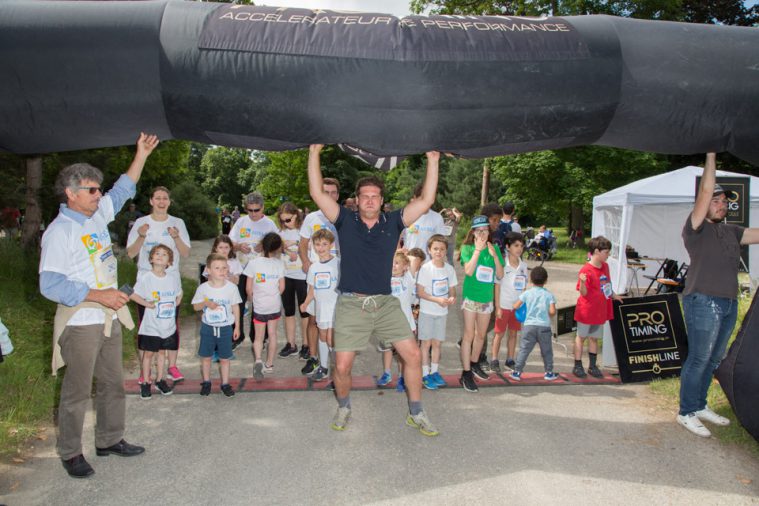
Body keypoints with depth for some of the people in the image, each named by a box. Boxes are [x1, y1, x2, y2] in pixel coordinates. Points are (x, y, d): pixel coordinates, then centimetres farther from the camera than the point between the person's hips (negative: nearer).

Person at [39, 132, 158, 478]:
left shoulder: (97, 215, 7)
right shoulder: (59, 232, -16)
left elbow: (123, 191, 22)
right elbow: (50, 285, -21)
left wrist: (141, 155, 19)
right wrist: (98, 295, -24)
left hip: (109, 318, 8)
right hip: (80, 324, -8)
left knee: (113, 384, 16)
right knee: (77, 391, 4)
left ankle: (110, 440, 31)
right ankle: (70, 453, 20)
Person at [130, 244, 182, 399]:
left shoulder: (173, 279, 0)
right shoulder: (145, 279, -10)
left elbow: (179, 294, 18)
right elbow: (132, 294, -5)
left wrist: (175, 304, 3)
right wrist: (147, 303, -14)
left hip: (168, 324, 3)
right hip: (151, 325, -3)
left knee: (162, 351, 15)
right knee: (148, 353, 7)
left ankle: (160, 380, 28)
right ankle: (146, 382, 20)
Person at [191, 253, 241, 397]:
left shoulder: (231, 287, -10)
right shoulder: (203, 288, -10)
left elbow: (235, 307, 0)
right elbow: (195, 306, 0)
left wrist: (237, 326, 3)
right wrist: (206, 303, -21)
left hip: (225, 328, -1)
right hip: (207, 327, 1)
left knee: (224, 358, 9)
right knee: (206, 356, 13)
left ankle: (225, 383, 25)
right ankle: (206, 382, 33)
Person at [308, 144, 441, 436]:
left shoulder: (393, 222, 5)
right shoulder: (346, 221, 2)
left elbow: (426, 200, -1)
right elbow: (317, 194, -6)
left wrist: (433, 162, -4)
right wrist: (314, 154, -8)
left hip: (385, 303, 2)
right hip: (351, 304, -2)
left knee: (413, 354, -1)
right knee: (342, 367, -3)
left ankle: (416, 413, 19)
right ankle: (343, 408, 29)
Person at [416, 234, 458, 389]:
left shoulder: (449, 269, 0)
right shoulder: (425, 268, -13)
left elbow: (452, 289, 8)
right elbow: (420, 292, -13)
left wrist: (452, 298, -15)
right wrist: (437, 300, -23)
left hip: (442, 312, 4)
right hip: (427, 311, -4)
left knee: (437, 342, 12)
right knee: (426, 342, 3)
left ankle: (434, 372, 25)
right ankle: (425, 374, 13)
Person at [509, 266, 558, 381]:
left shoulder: (527, 293, 2)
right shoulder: (549, 295, 1)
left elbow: (515, 306, -3)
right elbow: (552, 311, -9)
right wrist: (547, 314, 12)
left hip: (530, 325, 0)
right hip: (544, 327, 0)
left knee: (524, 349, 3)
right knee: (547, 351, 14)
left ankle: (517, 372, 1)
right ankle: (549, 372, 23)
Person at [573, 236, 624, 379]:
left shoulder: (605, 266, 4)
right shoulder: (586, 270, -20)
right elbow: (583, 293, -21)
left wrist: (613, 295, 15)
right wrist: (582, 282, -38)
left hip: (600, 310, 7)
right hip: (586, 311, -7)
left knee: (594, 338, 15)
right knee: (581, 337, 7)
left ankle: (592, 366, 25)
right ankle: (577, 366, 16)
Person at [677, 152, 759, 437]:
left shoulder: (731, 232, 17)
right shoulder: (696, 229, -5)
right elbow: (705, 191, -13)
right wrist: (711, 156, -8)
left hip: (729, 304, 7)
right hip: (704, 302, -7)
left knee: (714, 360, 14)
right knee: (698, 360, -3)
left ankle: (700, 406, 26)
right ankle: (687, 413, 8)